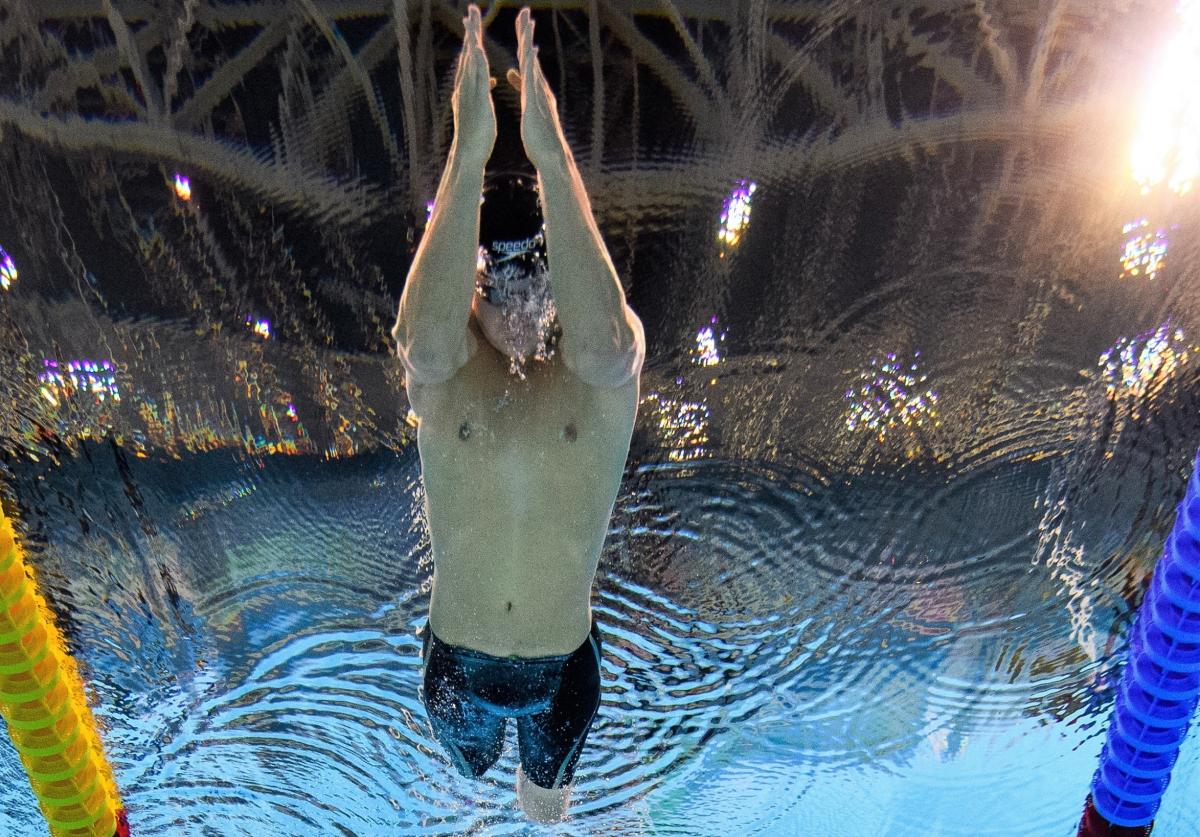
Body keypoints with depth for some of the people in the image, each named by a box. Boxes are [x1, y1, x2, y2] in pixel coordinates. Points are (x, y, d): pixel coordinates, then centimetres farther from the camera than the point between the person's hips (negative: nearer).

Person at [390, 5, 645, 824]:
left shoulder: (602, 372, -21)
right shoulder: (443, 365, -20)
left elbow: (602, 344, -47)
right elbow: (422, 344, -46)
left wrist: (552, 155, -54)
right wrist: (470, 156, -53)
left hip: (563, 665, 0)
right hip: (456, 659, 1)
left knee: (546, 811, 29)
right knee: (470, 771, 33)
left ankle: (540, 760, 64)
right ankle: (492, 734, 68)